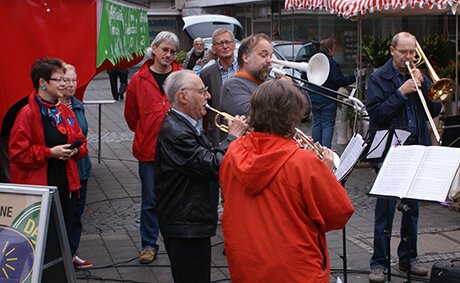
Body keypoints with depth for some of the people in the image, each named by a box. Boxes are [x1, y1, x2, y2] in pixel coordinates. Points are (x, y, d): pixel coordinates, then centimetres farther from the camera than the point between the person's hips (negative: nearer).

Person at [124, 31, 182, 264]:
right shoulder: (139, 80, 0)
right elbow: (131, 117, 11)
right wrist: (146, 134, 11)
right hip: (148, 150, 0)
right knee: (150, 200, 7)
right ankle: (149, 245, 18)